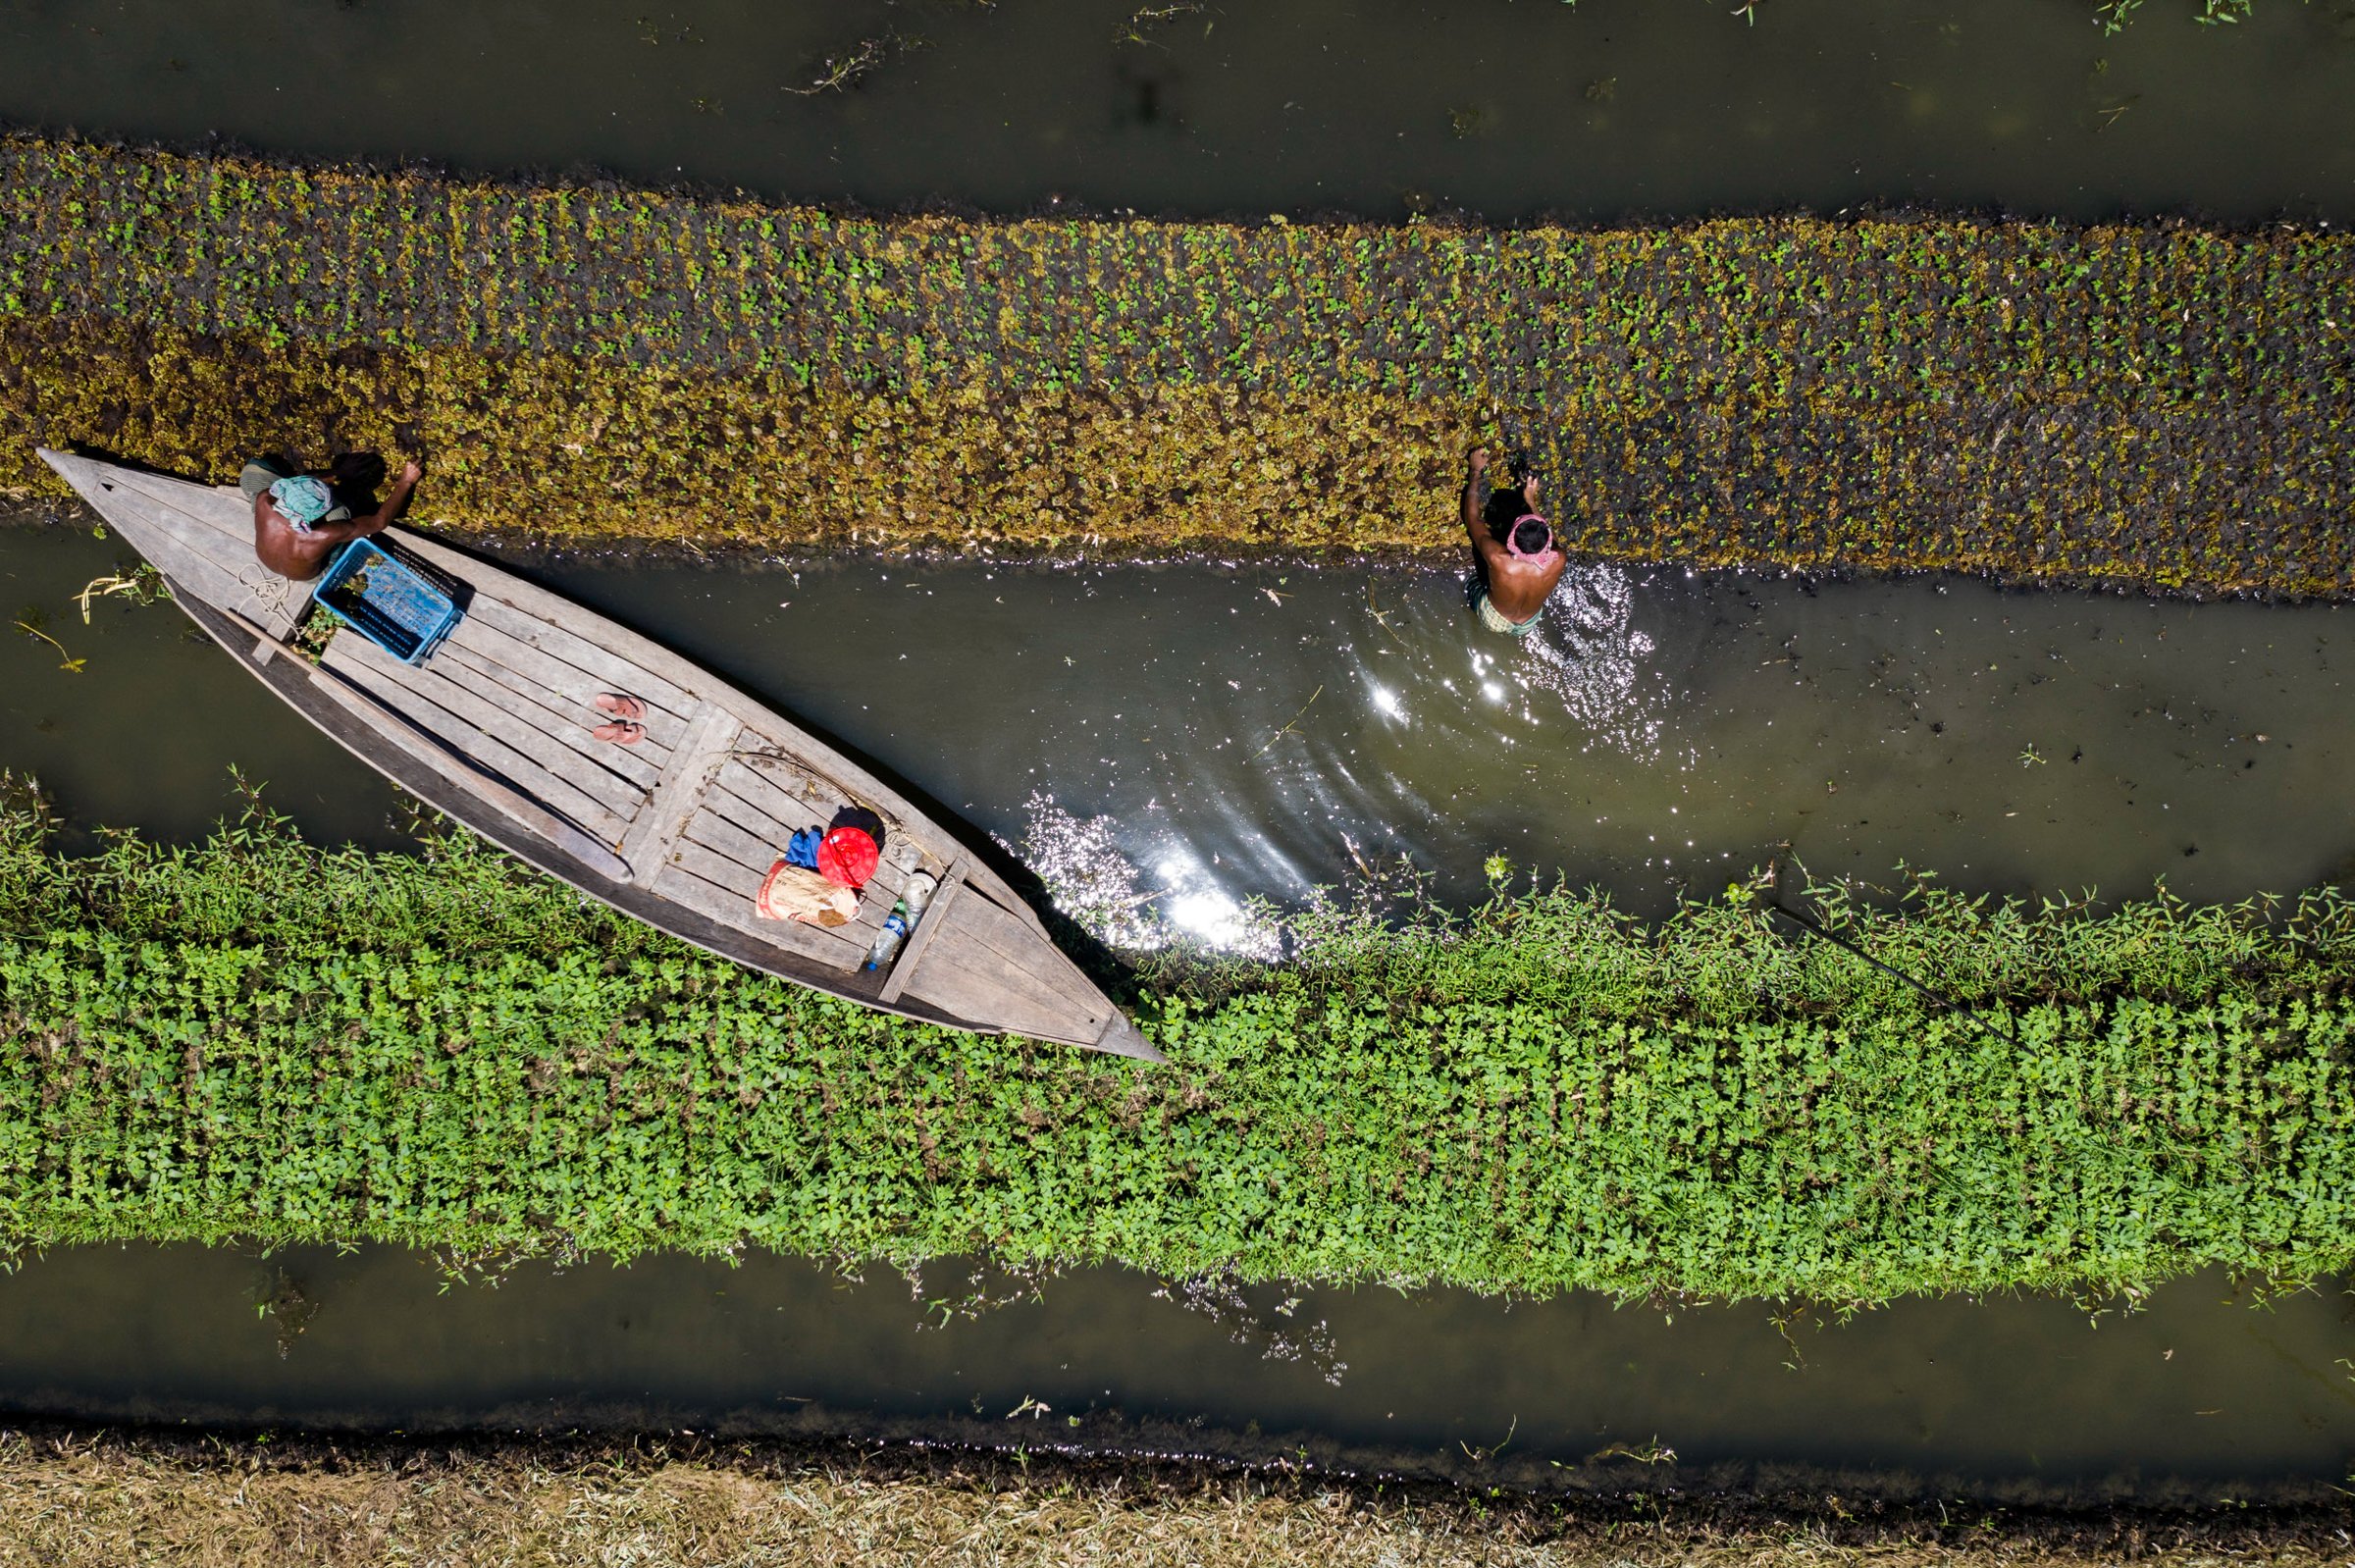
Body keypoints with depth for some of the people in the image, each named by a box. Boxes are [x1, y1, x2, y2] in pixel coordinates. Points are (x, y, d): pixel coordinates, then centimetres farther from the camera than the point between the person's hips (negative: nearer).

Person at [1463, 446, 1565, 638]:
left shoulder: (1498, 560, -43)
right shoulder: (1558, 562, -37)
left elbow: (1472, 517, -24)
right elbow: (1543, 541, -8)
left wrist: (1476, 471, -13)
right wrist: (1530, 501, -2)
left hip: (1492, 620, -2)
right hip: (1527, 626, 2)